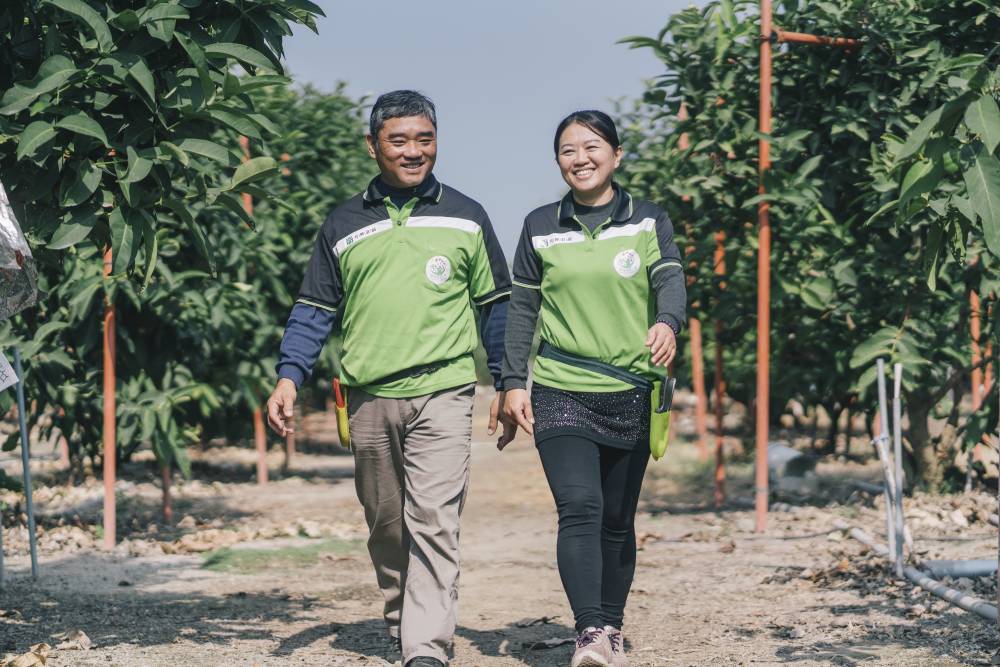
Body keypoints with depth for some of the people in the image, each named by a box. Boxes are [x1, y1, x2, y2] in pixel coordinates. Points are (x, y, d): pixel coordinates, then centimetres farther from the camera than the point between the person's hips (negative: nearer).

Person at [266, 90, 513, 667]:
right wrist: (290, 377, -2)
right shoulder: (344, 225, 11)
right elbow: (315, 311, 11)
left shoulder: (465, 217, 9)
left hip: (443, 392, -2)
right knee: (386, 526, 10)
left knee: (434, 522, -14)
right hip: (370, 398, 3)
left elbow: (495, 306, 13)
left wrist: (507, 385, 9)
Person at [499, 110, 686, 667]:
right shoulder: (541, 226, 7)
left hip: (630, 393, 1)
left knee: (618, 521, 9)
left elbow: (670, 280, -11)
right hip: (560, 392, -1)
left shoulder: (649, 221, 5)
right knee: (580, 509, -17)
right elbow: (523, 308, 9)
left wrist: (668, 323, -32)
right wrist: (514, 383, 3)